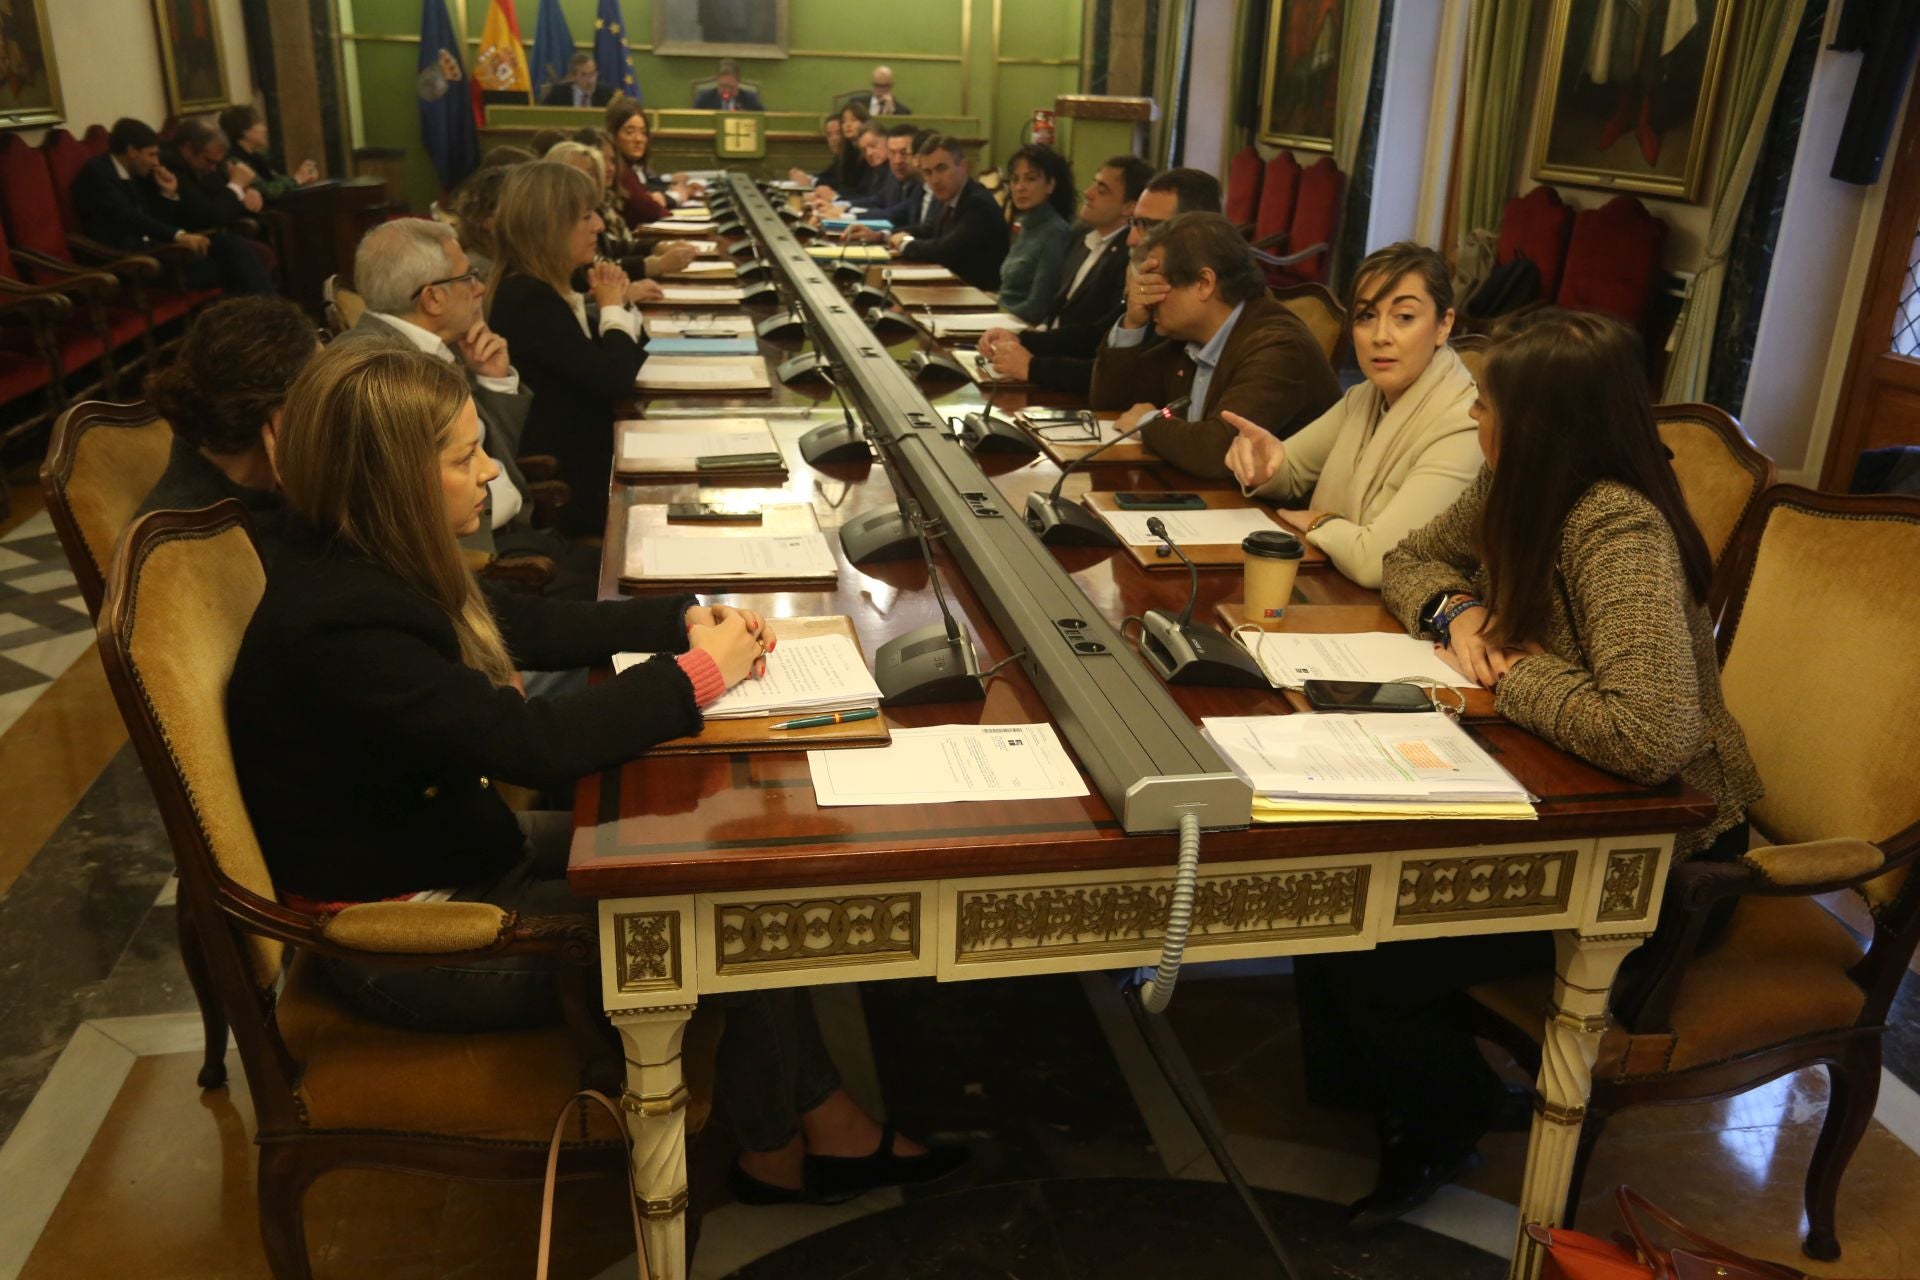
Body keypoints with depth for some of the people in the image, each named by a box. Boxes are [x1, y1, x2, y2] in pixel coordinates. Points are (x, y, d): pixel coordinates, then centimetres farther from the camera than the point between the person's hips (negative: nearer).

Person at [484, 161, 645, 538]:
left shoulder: (547, 288, 10)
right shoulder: (529, 299, -21)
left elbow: (623, 363, 16)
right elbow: (613, 381, -26)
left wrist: (617, 304, -2)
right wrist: (612, 308, -10)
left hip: (582, 456, 9)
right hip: (569, 481, -9)